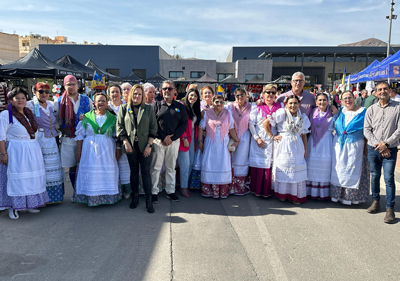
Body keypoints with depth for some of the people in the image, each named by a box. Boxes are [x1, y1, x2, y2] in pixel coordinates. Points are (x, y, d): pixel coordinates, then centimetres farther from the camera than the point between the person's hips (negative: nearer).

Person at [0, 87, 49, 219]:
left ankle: (29, 204, 25)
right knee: (15, 178, -1)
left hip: (33, 152, 7)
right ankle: (12, 207, 11)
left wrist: (36, 150, 17)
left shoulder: (29, 113, 12)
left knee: (32, 178, 12)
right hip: (15, 152, -7)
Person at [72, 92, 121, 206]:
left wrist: (118, 149, -1)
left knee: (107, 173, 3)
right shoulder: (87, 117, 4)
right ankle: (91, 197, 10)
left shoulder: (112, 118, 5)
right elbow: (80, 135, 5)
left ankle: (108, 196, 15)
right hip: (90, 150, 0)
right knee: (91, 174, 1)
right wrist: (78, 150, 0)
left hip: (107, 151, 0)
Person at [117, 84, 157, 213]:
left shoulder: (148, 108, 5)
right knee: (134, 171, 10)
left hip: (145, 146, -1)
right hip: (130, 145, 2)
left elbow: (153, 128, 2)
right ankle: (135, 196, 21)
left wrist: (149, 145, -6)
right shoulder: (124, 108, 8)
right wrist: (125, 142, -6)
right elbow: (120, 127, 5)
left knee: (146, 172, -1)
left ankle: (148, 200, 4)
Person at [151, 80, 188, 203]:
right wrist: (163, 137, -12)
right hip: (158, 141, -1)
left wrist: (172, 138, -10)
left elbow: (184, 124, 0)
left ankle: (170, 191, 21)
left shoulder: (180, 107, 7)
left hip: (174, 141, 2)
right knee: (155, 167, 1)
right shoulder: (156, 105, 3)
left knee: (171, 167, 11)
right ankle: (154, 192, 11)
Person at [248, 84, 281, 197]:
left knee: (270, 164, 1)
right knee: (258, 164, 3)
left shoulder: (279, 107, 8)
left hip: (273, 140, 1)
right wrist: (256, 138, -7)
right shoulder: (258, 107, 5)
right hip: (259, 140, -1)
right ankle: (256, 189, 17)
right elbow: (251, 124, 0)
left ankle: (267, 190, 14)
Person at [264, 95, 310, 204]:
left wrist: (306, 149, 10)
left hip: (297, 146, 4)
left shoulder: (303, 117, 9)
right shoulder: (281, 113, -6)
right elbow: (265, 123, -8)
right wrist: (272, 136, -6)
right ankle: (282, 194, 15)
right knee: (283, 168, 1)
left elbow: (304, 135, 13)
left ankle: (296, 196, 13)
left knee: (297, 169, 2)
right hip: (283, 146, -4)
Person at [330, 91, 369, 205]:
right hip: (339, 145, 3)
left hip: (355, 146, -3)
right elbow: (335, 127, 19)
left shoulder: (363, 112, -1)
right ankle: (338, 194, 17)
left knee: (353, 169, 0)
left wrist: (366, 147, -9)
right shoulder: (340, 111, 9)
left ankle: (351, 197, 12)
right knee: (339, 169, 7)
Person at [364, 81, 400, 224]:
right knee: (375, 176, 11)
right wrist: (377, 145, -9)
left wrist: (385, 144, -12)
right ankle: (376, 201, 26)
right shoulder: (371, 109, 6)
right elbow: (367, 130, 2)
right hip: (373, 148, 3)